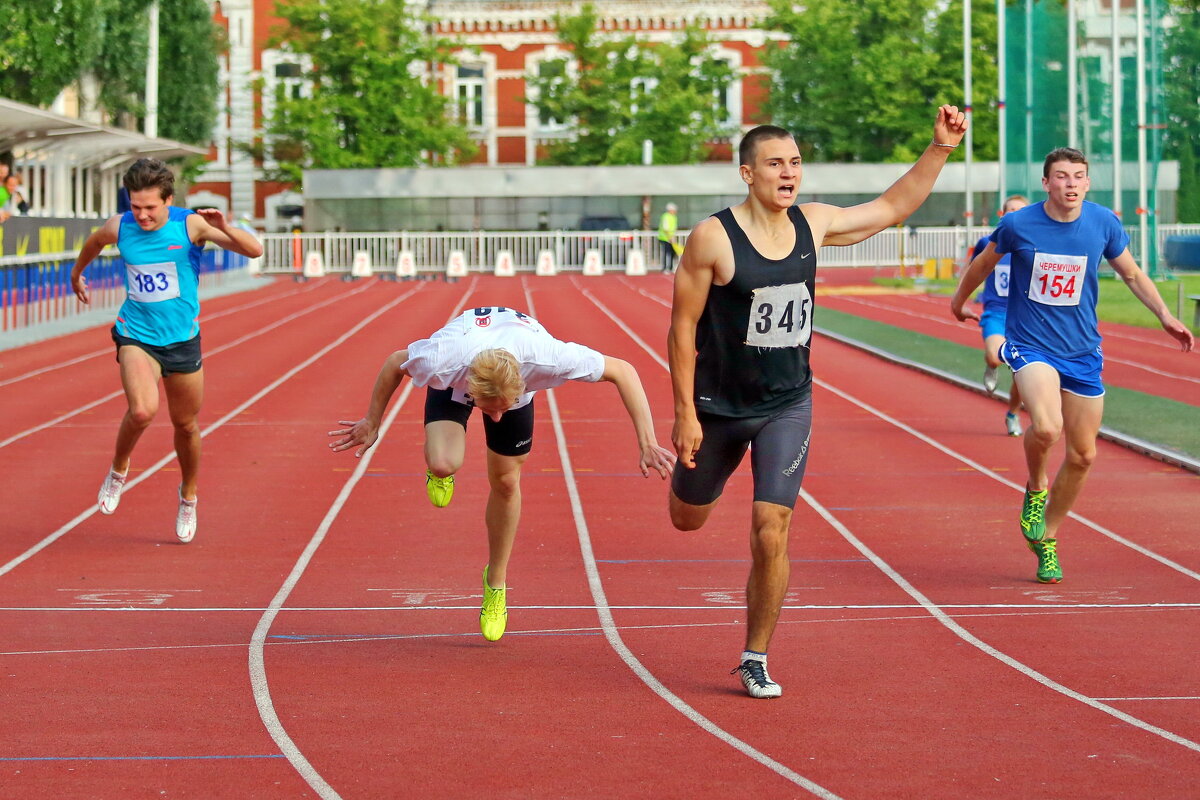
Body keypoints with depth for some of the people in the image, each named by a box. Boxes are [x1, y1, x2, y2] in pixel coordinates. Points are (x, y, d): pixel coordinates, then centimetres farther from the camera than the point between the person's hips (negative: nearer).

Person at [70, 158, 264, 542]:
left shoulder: (191, 225, -14)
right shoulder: (119, 227, -8)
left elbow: (255, 250, -20)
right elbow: (93, 243, 18)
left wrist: (224, 227, -38)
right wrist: (76, 274, 35)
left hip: (182, 338, 1)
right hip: (136, 335, 0)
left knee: (186, 425, 13)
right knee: (143, 411, -25)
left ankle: (188, 496, 38)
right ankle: (118, 469, 4)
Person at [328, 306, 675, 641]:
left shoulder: (546, 357, -46)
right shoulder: (442, 361, -45)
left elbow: (623, 371, -33)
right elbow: (394, 363, -20)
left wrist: (647, 443, -36)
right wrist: (372, 422, -4)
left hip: (517, 382, 1)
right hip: (453, 385, -1)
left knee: (505, 481, 5)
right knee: (444, 465, -26)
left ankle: (496, 583, 29)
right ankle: (439, 470, 14)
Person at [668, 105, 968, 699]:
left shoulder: (813, 225, -3)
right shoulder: (712, 239, -18)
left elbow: (892, 208, 12)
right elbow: (683, 326, -13)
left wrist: (939, 149, 2)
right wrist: (686, 414, -15)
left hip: (788, 405, 2)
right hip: (718, 405, -2)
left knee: (771, 533, -10)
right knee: (687, 518, 18)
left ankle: (755, 660, 4)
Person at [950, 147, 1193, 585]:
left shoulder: (1103, 223, -5)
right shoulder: (1018, 225, -11)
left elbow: (1132, 273, 12)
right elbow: (984, 262, 9)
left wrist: (1164, 315, 2)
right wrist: (959, 301, 24)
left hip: (1082, 351, 4)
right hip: (1031, 346, -4)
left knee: (1083, 455, 7)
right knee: (1046, 427, -31)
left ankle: (1046, 538, 29)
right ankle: (1035, 489, 3)